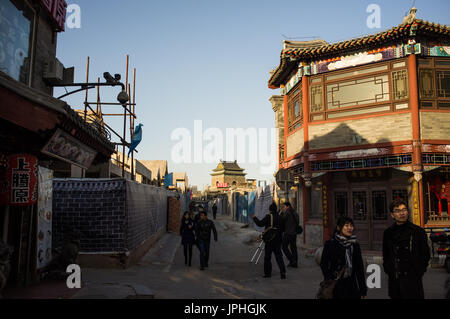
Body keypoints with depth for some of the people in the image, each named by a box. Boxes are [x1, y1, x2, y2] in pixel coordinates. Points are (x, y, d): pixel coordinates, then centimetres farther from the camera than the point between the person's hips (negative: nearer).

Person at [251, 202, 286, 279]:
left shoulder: (268, 216, -12)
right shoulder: (280, 217, 5)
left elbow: (260, 224, -15)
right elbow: (282, 229, 12)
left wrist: (254, 218, -1)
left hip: (269, 240, -5)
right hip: (278, 240, 5)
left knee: (267, 257, 6)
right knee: (279, 256, 7)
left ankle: (267, 273, 10)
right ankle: (282, 272, -4)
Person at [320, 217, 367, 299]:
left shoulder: (355, 245, 6)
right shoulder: (330, 244, -5)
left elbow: (360, 268, 9)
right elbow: (324, 265, -3)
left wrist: (363, 290, 8)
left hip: (352, 288, 3)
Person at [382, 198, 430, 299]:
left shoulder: (419, 231, -1)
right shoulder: (388, 233, 6)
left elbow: (425, 255, 5)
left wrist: (418, 273, 0)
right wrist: (388, 271, 7)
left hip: (413, 280, -2)